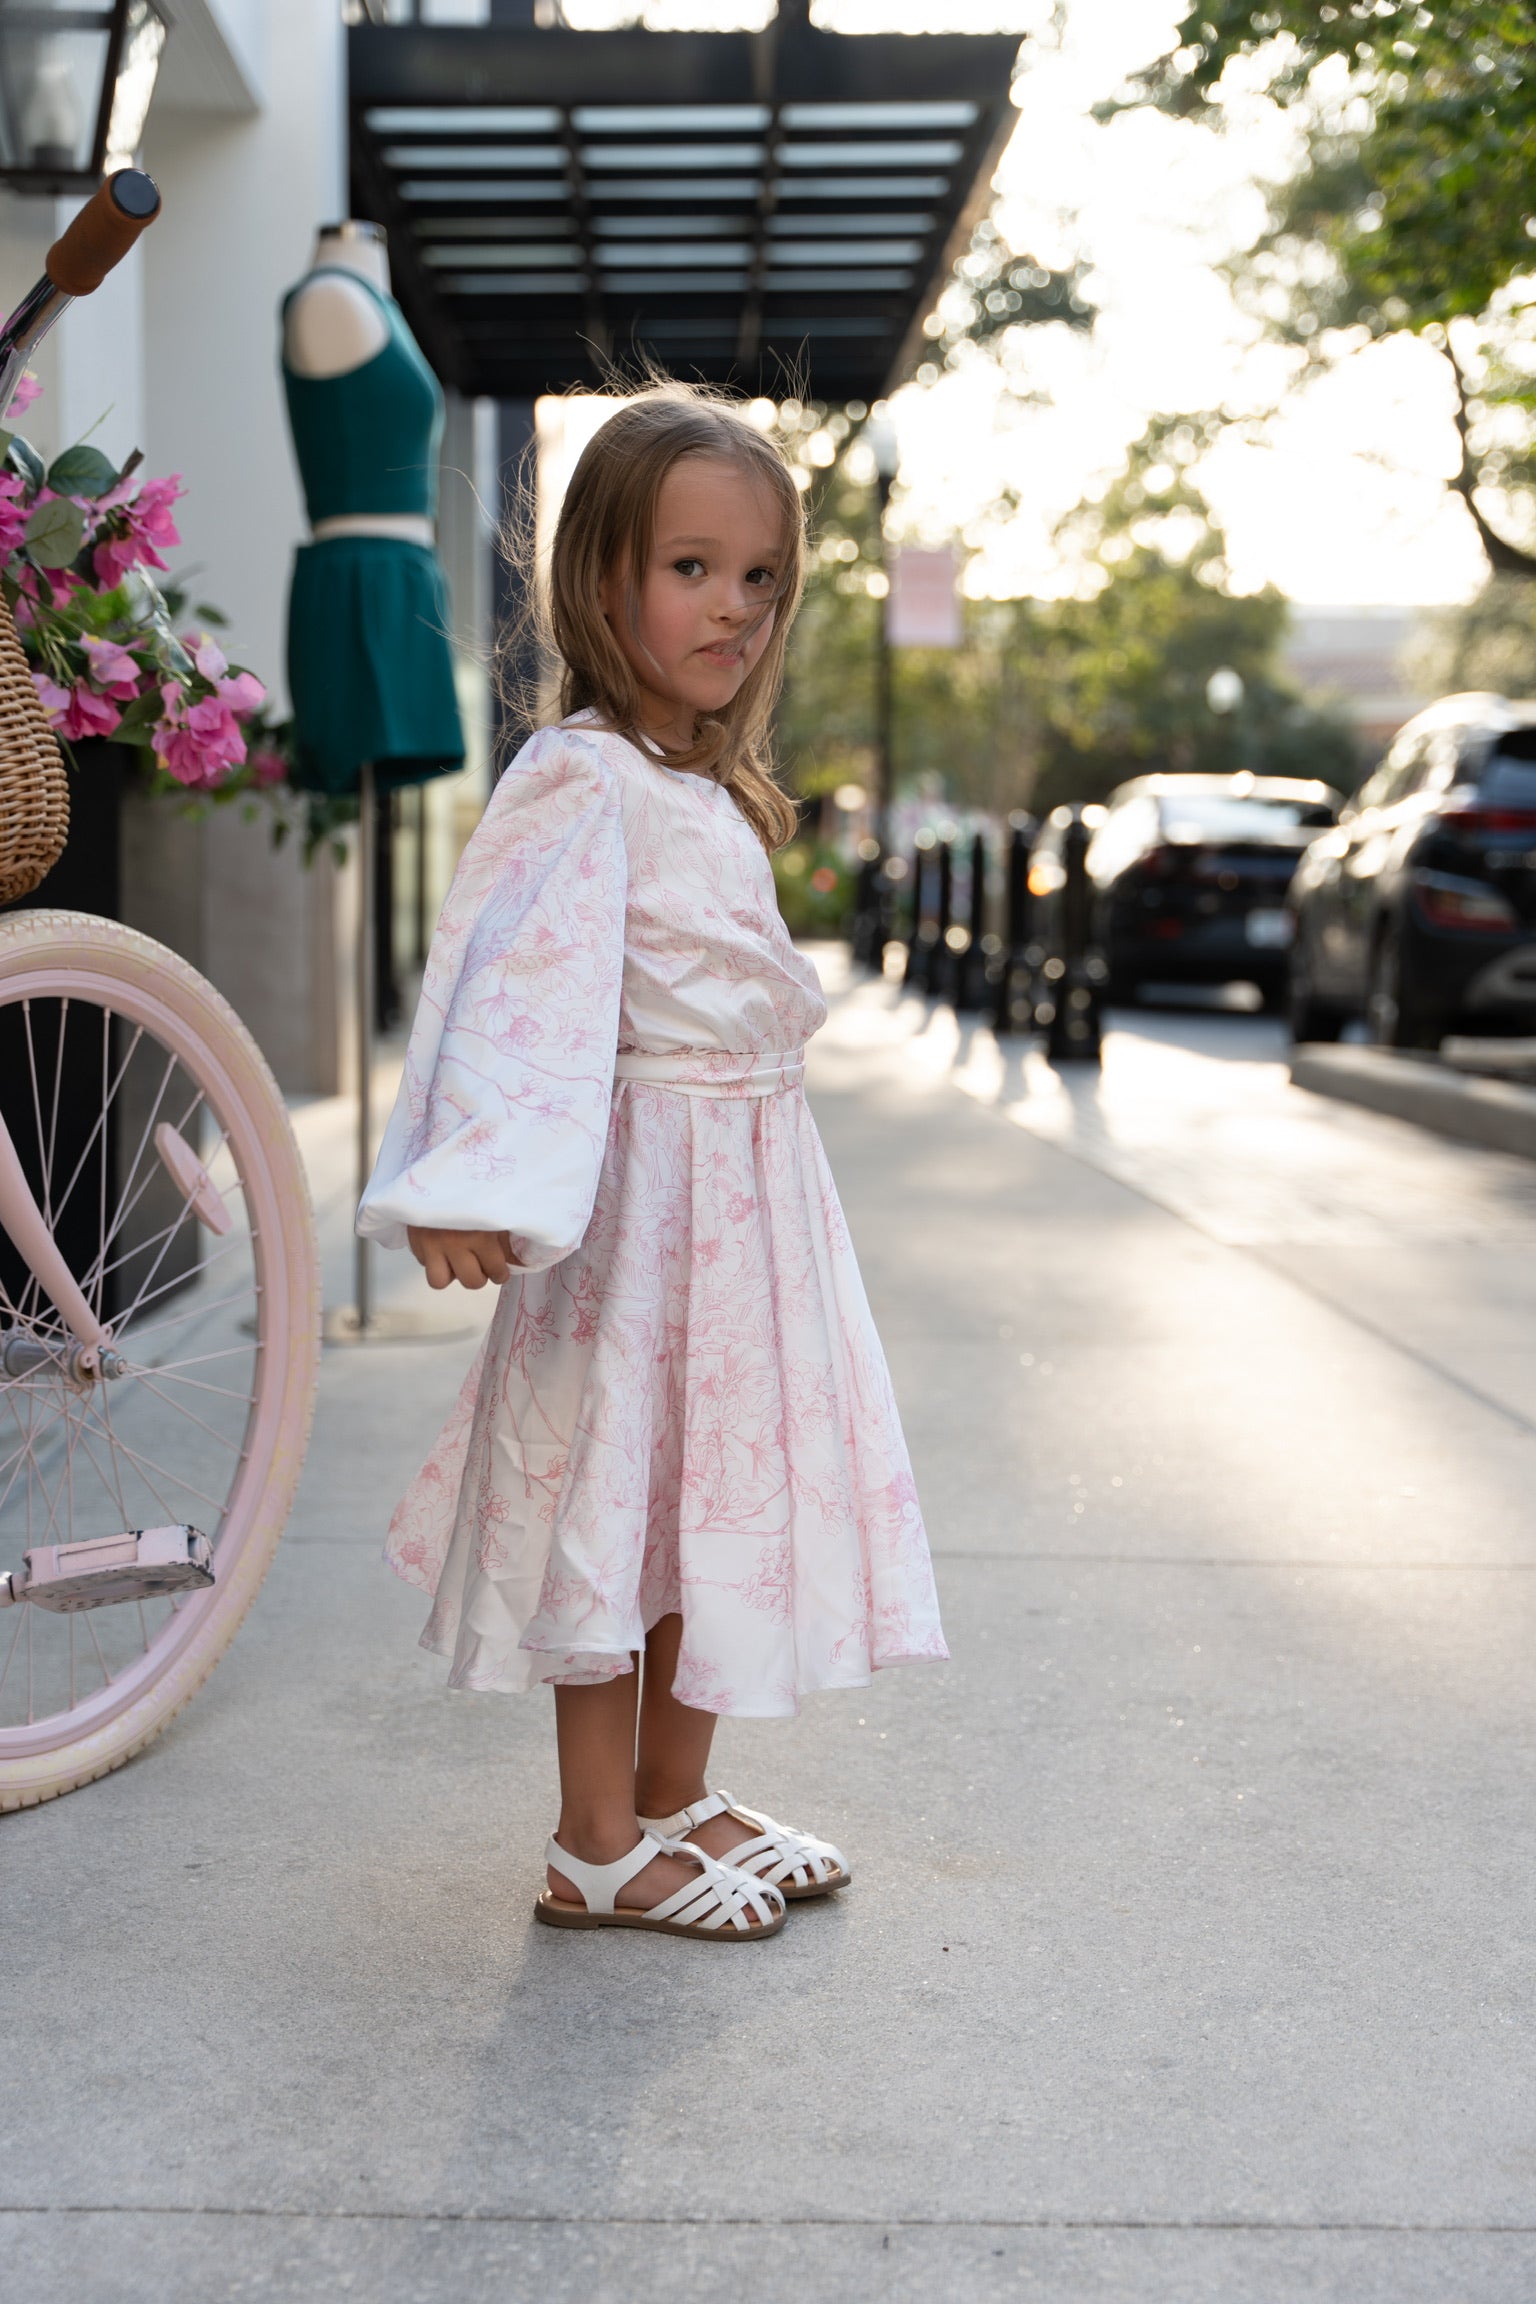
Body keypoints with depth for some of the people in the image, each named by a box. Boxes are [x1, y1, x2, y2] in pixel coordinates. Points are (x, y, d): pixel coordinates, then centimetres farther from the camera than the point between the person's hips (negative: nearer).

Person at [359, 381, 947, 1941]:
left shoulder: (714, 786, 14)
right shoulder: (583, 777, -15)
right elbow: (516, 969, -26)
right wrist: (475, 1183, -36)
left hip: (751, 1179, 9)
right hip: (644, 1180, -9)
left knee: (720, 1481, 15)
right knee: (617, 1482, -1)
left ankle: (677, 1798, 29)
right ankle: (596, 1847, 11)